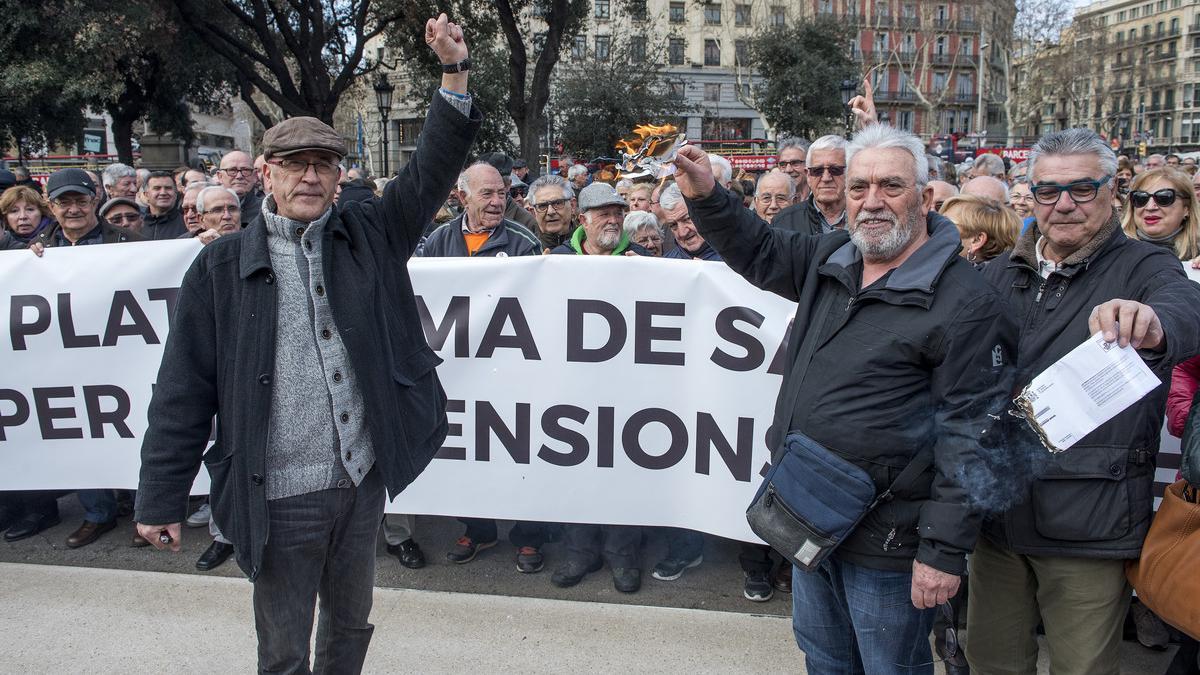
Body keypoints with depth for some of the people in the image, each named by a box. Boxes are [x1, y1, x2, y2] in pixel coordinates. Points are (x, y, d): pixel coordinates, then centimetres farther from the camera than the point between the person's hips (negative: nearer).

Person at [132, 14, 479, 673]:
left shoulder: (368, 236, 3)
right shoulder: (222, 265, -4)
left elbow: (431, 169, -3)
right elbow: (183, 389, -4)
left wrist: (455, 71, -15)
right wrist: (160, 500, -4)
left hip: (364, 481, 3)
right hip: (279, 495, -3)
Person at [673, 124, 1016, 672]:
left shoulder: (965, 299, -17)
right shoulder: (831, 259, 5)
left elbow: (970, 432, -19)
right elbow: (757, 252, 20)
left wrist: (944, 550, -19)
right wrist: (704, 195, 4)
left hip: (887, 543, -7)